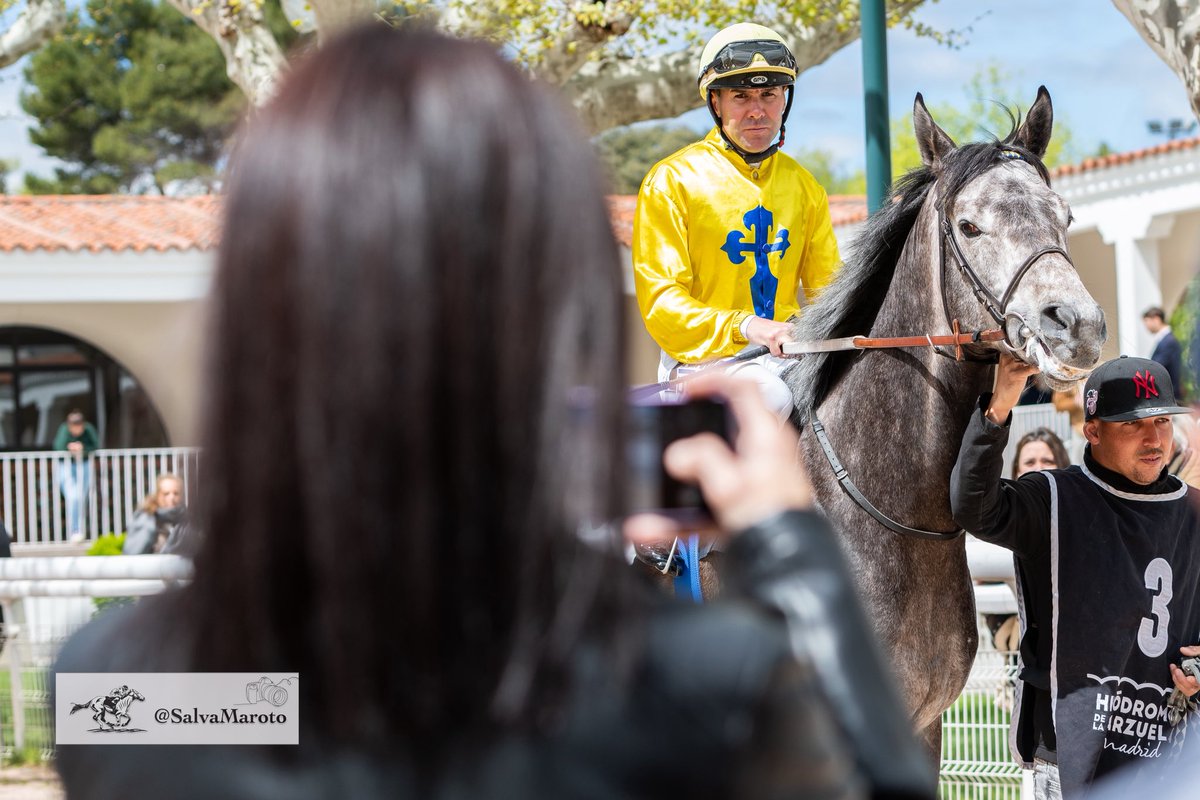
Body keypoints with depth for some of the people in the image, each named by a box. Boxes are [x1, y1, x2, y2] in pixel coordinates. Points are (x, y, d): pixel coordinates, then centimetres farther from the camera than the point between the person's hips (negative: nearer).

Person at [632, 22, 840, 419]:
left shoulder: (805, 186, 13)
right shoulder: (672, 181, -3)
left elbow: (825, 282, 18)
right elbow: (660, 300, -9)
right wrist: (743, 326, -25)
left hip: (788, 355, 5)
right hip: (701, 356, -5)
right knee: (770, 397, -34)